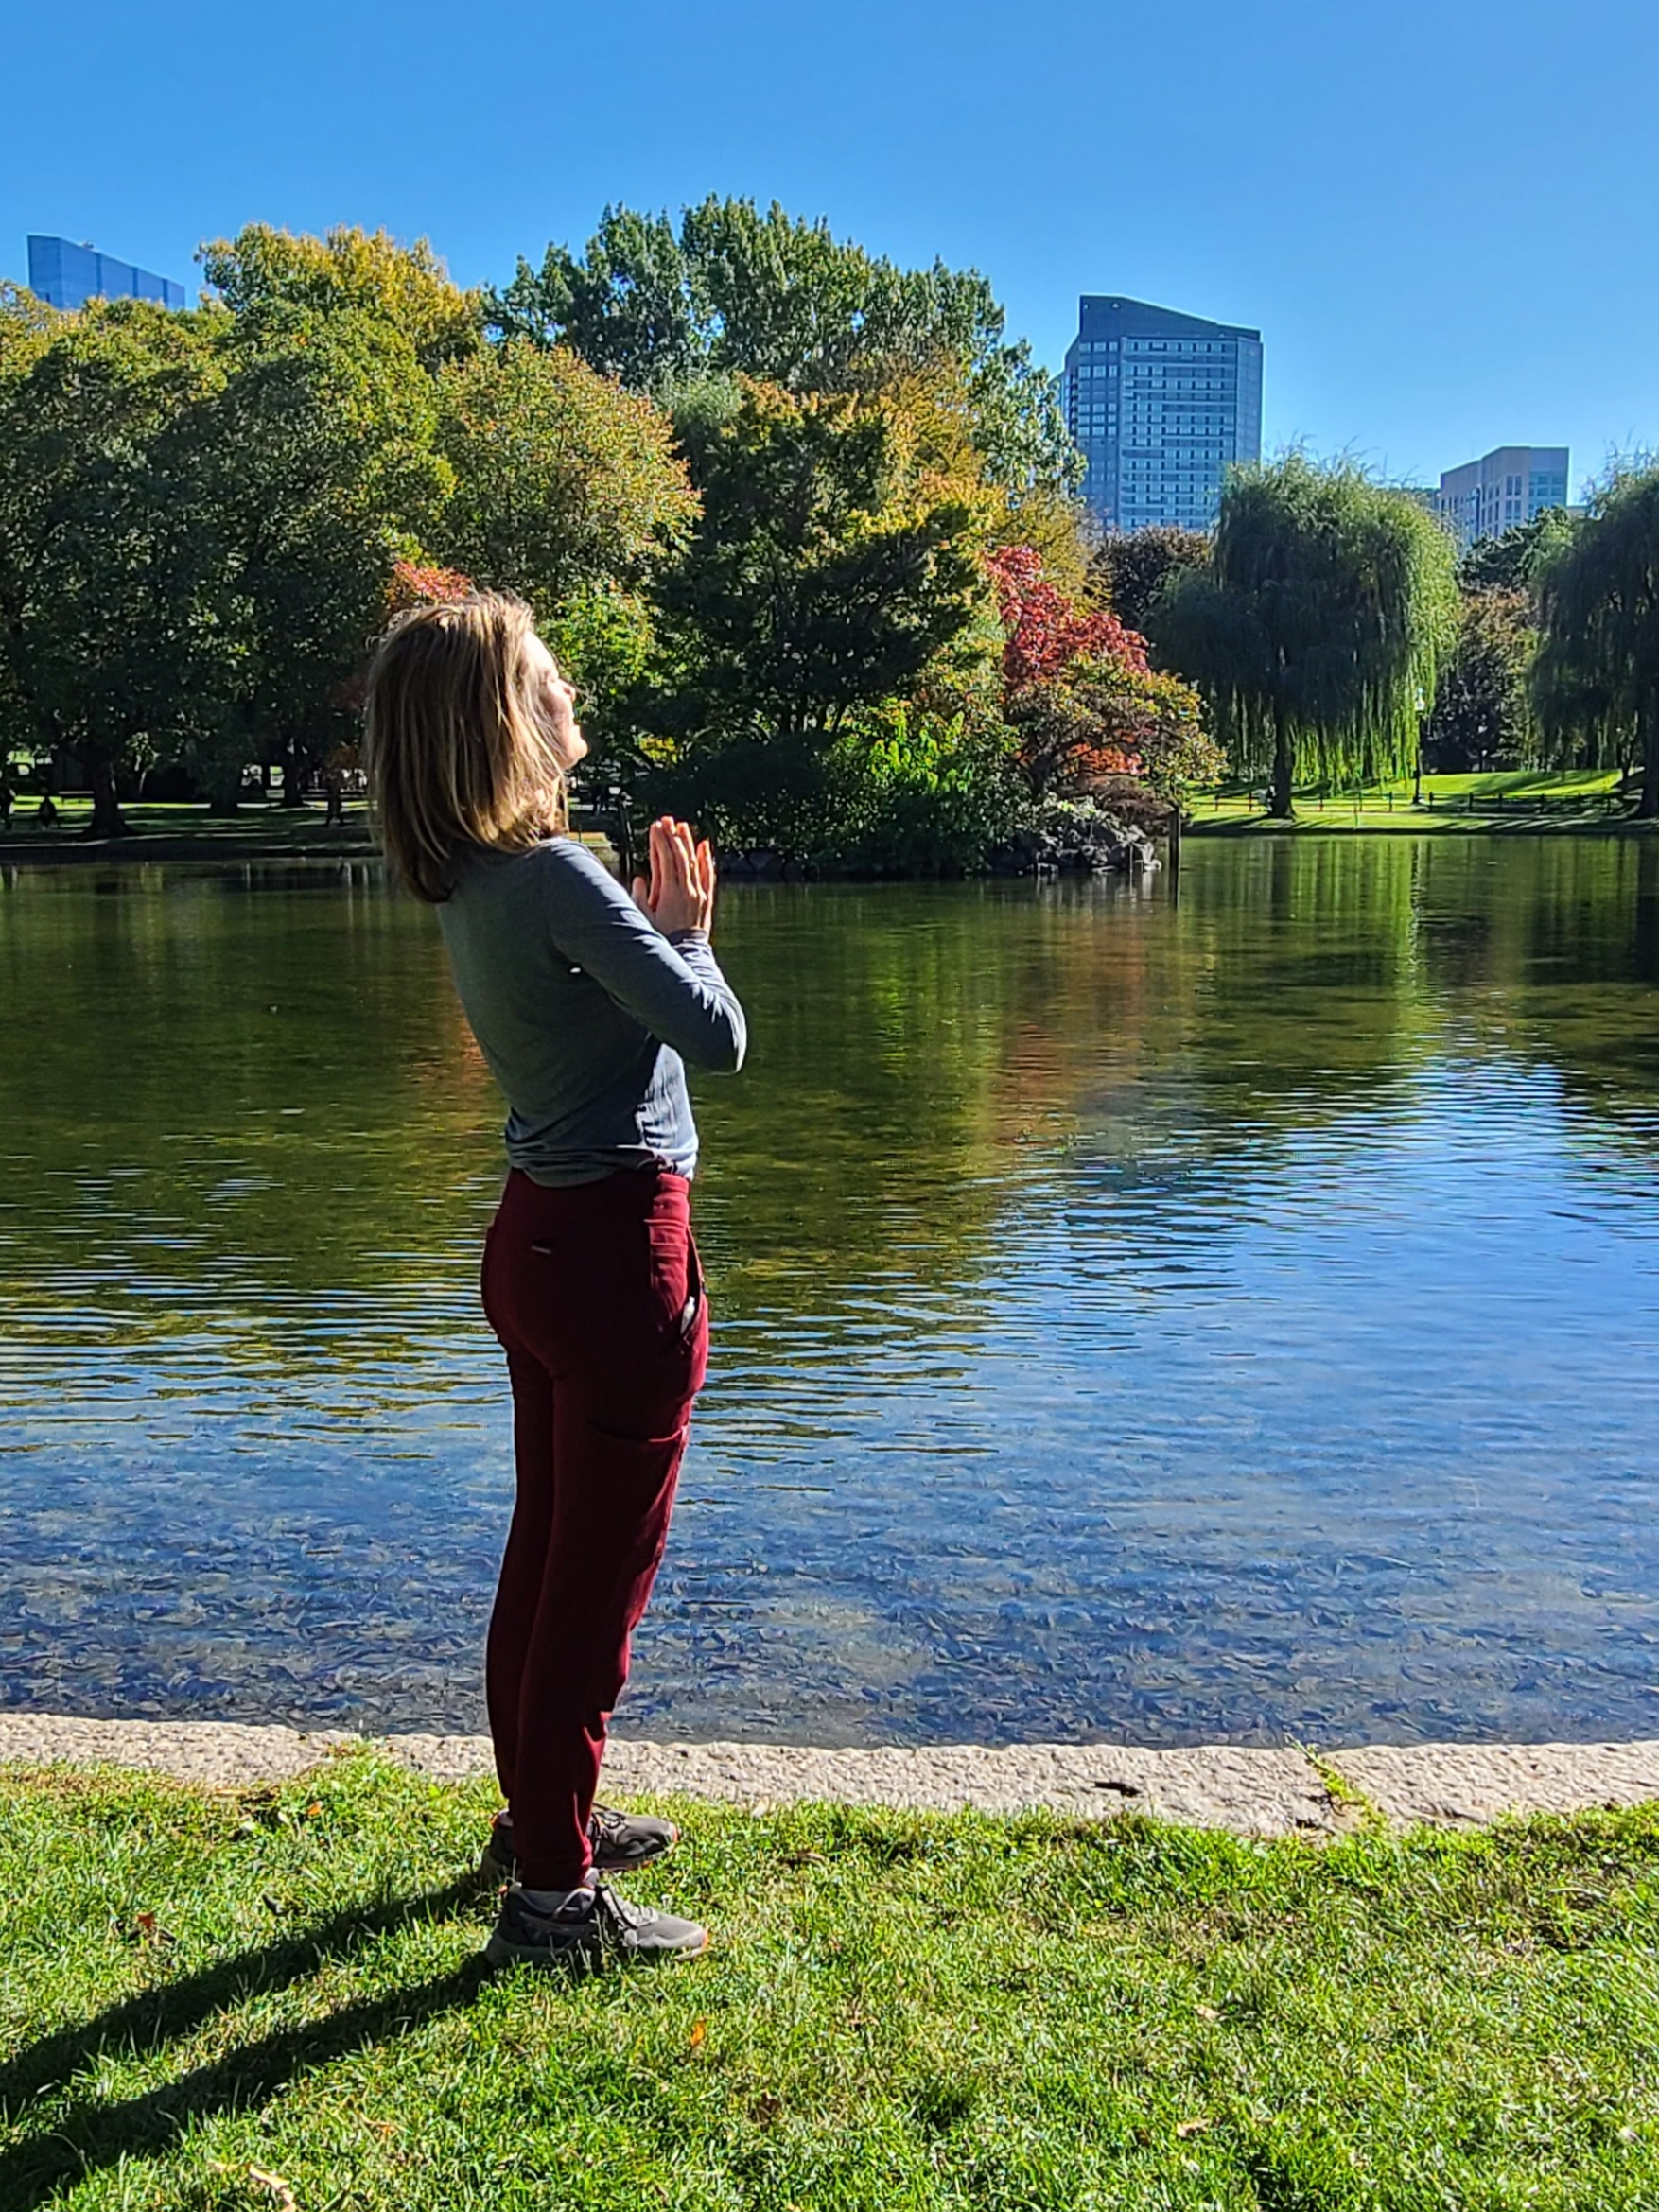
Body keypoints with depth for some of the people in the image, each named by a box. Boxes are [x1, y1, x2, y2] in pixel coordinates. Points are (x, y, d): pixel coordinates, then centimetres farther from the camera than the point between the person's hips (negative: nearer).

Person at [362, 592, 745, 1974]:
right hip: (617, 1246, -9)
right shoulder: (556, 876, -21)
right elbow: (716, 1038, -21)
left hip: (539, 1238, 9)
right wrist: (687, 928, -4)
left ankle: (541, 1817, 38)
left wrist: (652, 927, 3)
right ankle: (554, 1897, 15)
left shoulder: (473, 883, 7)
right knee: (600, 1581, 2)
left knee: (548, 1552, 21)